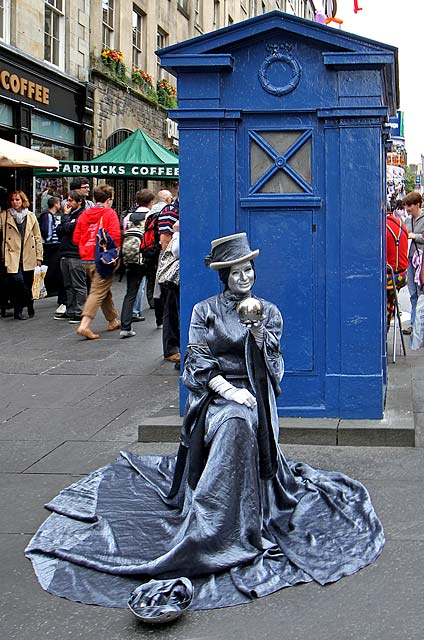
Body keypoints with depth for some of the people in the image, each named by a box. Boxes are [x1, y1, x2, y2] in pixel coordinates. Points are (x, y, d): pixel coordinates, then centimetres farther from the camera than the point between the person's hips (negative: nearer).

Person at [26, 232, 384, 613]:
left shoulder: (268, 312, 13)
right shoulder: (205, 311, 10)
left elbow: (272, 365, 5)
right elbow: (199, 364, 1)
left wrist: (258, 333, -14)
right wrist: (229, 390, -15)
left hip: (254, 394, 1)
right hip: (214, 392, -1)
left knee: (242, 424, -34)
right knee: (234, 423, -35)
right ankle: (224, 526, -34)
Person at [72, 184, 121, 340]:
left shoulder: (84, 214, 9)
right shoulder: (110, 214, -7)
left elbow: (76, 237, 9)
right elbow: (115, 237, -16)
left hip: (87, 260, 7)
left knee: (105, 291, 21)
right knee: (98, 292, -8)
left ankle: (113, 321, 34)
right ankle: (84, 325, -19)